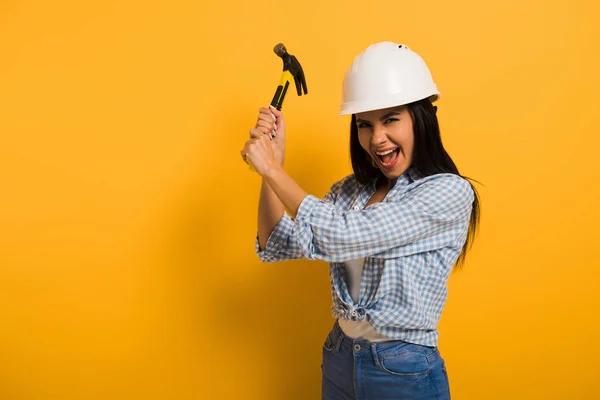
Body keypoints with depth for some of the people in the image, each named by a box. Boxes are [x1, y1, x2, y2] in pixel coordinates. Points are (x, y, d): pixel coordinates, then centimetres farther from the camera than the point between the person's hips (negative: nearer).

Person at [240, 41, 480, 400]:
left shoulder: (450, 192, -18)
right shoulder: (352, 189, 1)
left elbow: (339, 236, -27)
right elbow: (277, 245, 0)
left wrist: (272, 169, -17)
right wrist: (273, 162, -10)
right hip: (338, 359, 5)